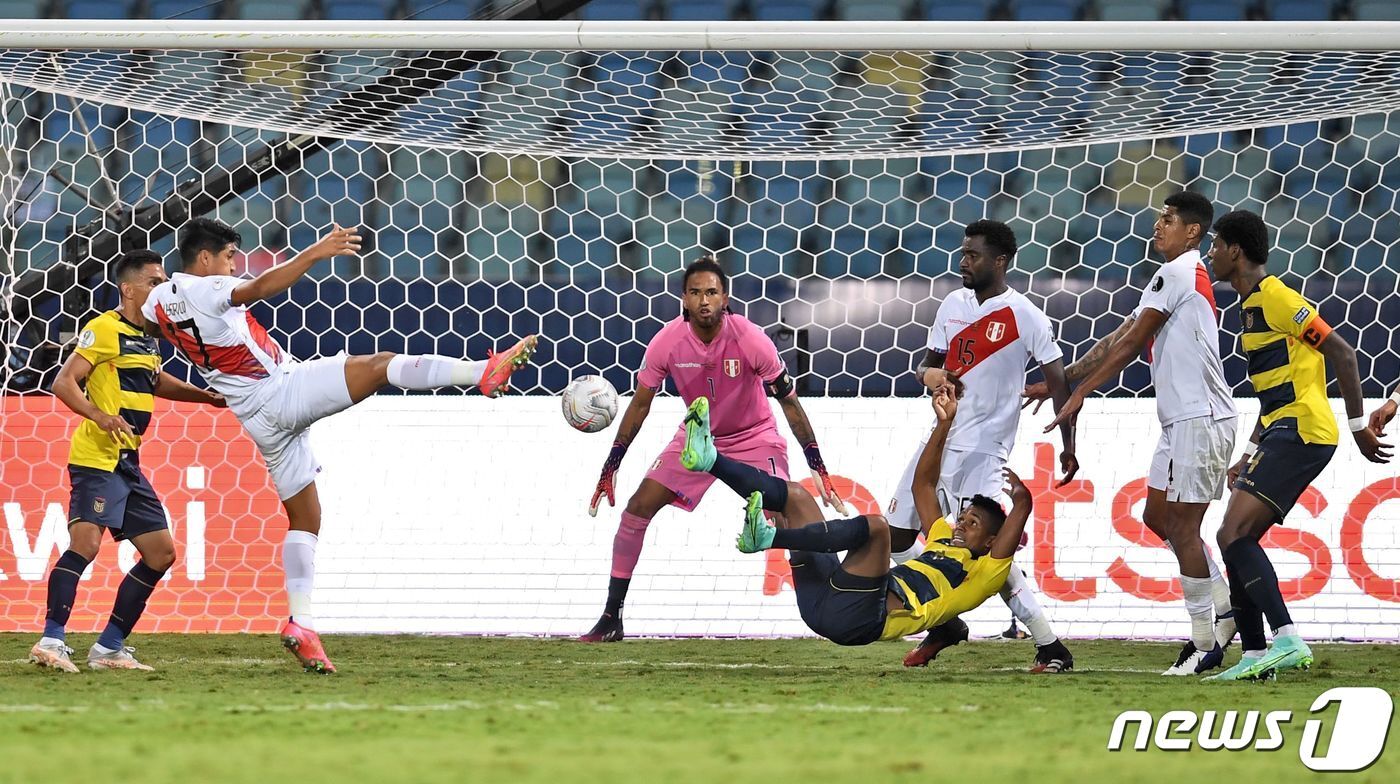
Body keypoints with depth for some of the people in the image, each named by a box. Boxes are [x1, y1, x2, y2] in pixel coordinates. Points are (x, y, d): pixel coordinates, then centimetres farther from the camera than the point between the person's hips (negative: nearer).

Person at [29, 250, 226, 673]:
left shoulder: (146, 337, 18)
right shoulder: (105, 329, -9)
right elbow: (64, 382, -15)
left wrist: (205, 396, 27)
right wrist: (101, 416, -29)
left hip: (128, 464, 9)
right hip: (97, 459, -9)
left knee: (160, 553, 8)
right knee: (85, 543, -23)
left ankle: (109, 647, 12)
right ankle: (51, 641, -25)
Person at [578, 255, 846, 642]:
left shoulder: (750, 340, -25)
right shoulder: (667, 342, -19)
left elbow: (789, 403, -16)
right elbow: (640, 404, -5)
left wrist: (819, 469, -17)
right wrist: (609, 469, -5)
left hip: (754, 437, -3)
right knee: (636, 510, -7)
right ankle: (611, 619, 2)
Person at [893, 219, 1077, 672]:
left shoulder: (1024, 316, -10)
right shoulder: (954, 305, 10)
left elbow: (1058, 383, -10)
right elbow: (931, 364, 19)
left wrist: (1068, 446, -18)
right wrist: (929, 374, -6)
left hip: (982, 448, -8)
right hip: (942, 439, 8)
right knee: (896, 535, 10)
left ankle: (1051, 648, -15)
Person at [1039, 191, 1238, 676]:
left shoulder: (1176, 273, -11)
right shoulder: (1178, 277, 21)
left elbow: (1129, 345, -13)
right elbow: (1121, 338, 21)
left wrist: (1079, 394, -10)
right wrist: (1061, 379, 19)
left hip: (1200, 418, -10)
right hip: (1182, 419, 10)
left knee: (1182, 527, -7)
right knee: (1158, 517, 14)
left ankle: (1207, 641, -4)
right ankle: (1225, 605, 16)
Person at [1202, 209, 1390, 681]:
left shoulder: (1276, 297, -11)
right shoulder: (1251, 306, 19)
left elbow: (1341, 353, -14)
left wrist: (1358, 426, -13)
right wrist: (1250, 456, 22)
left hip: (1301, 431, -10)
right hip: (1283, 432, 10)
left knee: (1234, 536, -18)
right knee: (1237, 539, 8)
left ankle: (1288, 641, -25)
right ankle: (1254, 655, 9)